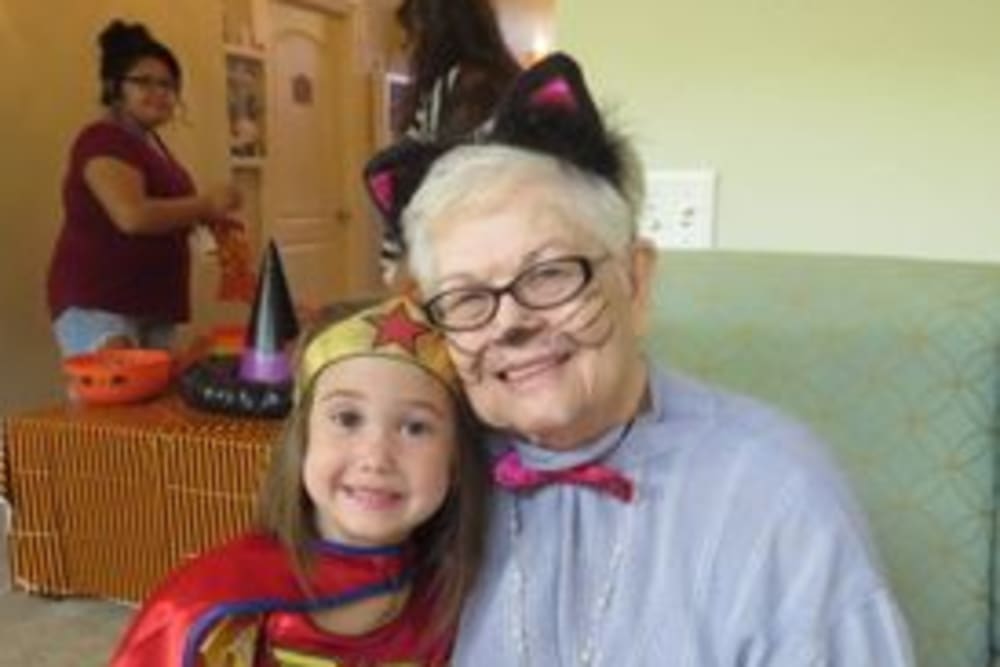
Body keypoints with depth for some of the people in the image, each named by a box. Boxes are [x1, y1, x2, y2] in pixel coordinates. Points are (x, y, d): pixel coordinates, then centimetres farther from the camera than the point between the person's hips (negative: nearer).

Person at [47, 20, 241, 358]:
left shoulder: (151, 141, 16)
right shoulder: (102, 140, -13)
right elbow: (133, 216, -28)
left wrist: (205, 218, 8)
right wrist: (206, 204, -16)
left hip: (153, 304, 9)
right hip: (96, 302, -9)